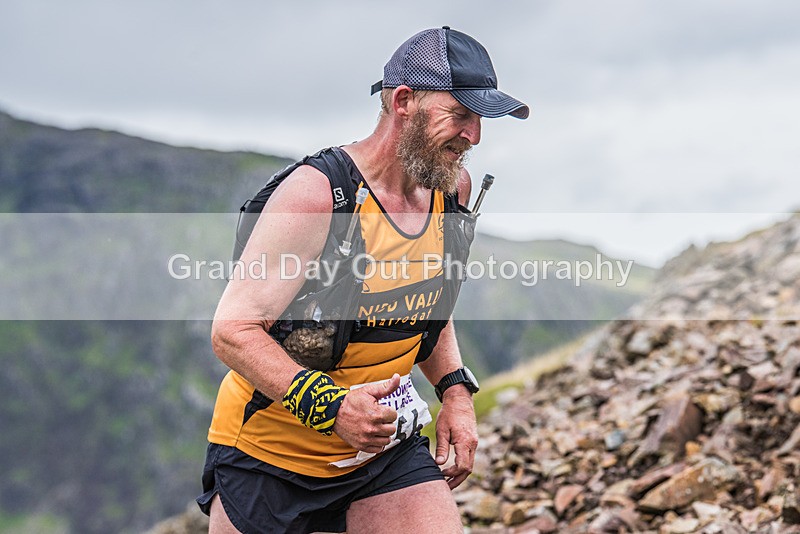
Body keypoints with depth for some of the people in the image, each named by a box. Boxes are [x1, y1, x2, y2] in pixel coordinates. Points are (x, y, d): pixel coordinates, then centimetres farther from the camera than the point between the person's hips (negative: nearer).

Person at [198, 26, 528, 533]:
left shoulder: (452, 186, -1)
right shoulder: (317, 192, -23)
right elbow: (233, 330, -25)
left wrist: (456, 391, 3)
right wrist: (331, 407, -35)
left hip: (382, 446, 5)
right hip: (271, 449, -5)